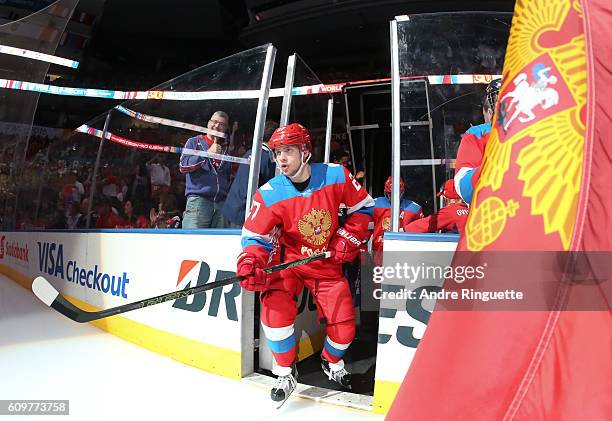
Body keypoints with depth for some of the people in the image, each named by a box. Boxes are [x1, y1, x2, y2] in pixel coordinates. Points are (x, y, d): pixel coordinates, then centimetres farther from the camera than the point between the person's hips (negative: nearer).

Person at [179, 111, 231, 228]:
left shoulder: (226, 148, 21)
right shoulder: (194, 142, 11)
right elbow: (183, 166, -4)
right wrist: (208, 153, -7)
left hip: (222, 202, 4)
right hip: (198, 200, -4)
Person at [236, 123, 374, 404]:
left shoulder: (336, 176, -13)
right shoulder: (269, 194, -15)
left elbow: (362, 206, 1)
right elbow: (255, 236, -12)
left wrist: (348, 237, -7)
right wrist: (250, 261, -31)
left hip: (328, 263, 1)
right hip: (288, 261, -1)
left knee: (343, 326, -2)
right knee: (275, 306, -26)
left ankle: (332, 362, 35)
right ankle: (285, 371, 1)